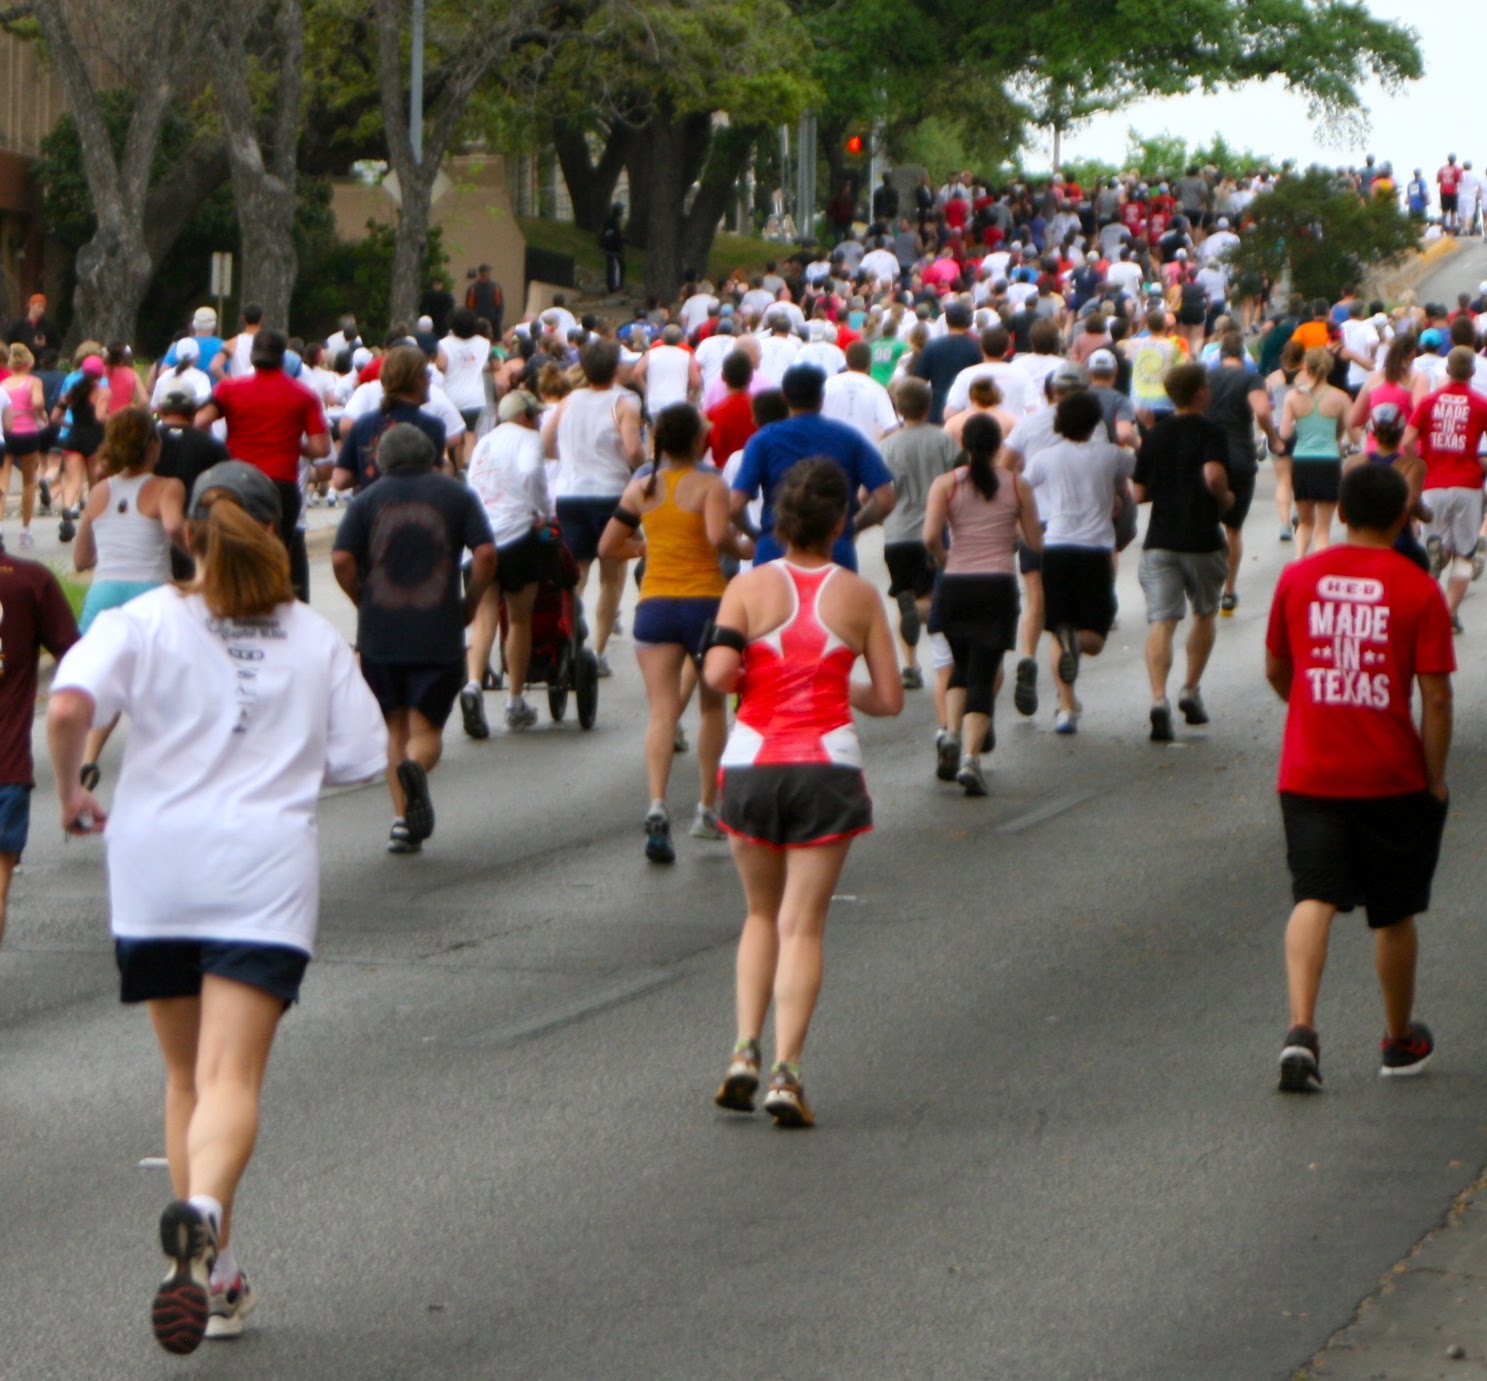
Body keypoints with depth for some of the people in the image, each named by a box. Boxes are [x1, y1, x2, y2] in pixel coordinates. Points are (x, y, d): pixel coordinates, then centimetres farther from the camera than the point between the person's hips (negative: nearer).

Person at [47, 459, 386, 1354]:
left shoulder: (145, 622, 0)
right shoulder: (315, 639, 6)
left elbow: (68, 708, -15)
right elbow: (362, 757, 6)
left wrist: (71, 792, 2)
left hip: (155, 868, 1)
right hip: (266, 870, -1)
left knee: (189, 1077, 16)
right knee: (234, 1079, -9)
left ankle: (216, 1276, 15)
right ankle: (203, 1212, -39)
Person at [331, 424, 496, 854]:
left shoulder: (368, 500, 5)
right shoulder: (455, 496, 5)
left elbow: (341, 560, -7)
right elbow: (486, 554, -8)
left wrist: (365, 603, 9)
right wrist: (469, 605, 6)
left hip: (379, 636, 1)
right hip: (439, 636, -1)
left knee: (395, 729, 15)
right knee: (426, 730, 6)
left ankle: (401, 819, 5)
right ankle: (416, 768, -27)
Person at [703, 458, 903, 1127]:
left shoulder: (750, 587, -2)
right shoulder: (859, 596, 0)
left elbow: (718, 674, -14)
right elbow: (889, 697, 2)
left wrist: (746, 680, 8)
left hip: (752, 764, 1)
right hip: (828, 765, -1)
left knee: (762, 915, 18)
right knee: (803, 925, 2)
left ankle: (746, 1051, 4)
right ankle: (786, 1072, -9)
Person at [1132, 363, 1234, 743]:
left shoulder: (1155, 435, 8)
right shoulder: (1210, 433, -6)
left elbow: (1139, 493, 9)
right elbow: (1214, 475, -25)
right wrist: (1225, 499, -5)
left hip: (1160, 540, 2)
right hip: (1202, 538, -2)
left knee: (1161, 621, -7)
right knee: (1204, 614, 22)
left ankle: (1159, 698, -26)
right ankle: (1191, 691, 21)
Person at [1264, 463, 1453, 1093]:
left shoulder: (1297, 578, 0)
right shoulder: (1419, 590, -9)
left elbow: (1276, 671, 12)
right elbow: (1436, 697, -11)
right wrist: (1435, 777, 0)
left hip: (1308, 774, 1)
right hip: (1392, 778, -1)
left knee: (1314, 898, -3)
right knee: (1394, 914, 14)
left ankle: (1300, 1026, -25)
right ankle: (1401, 1041, 30)